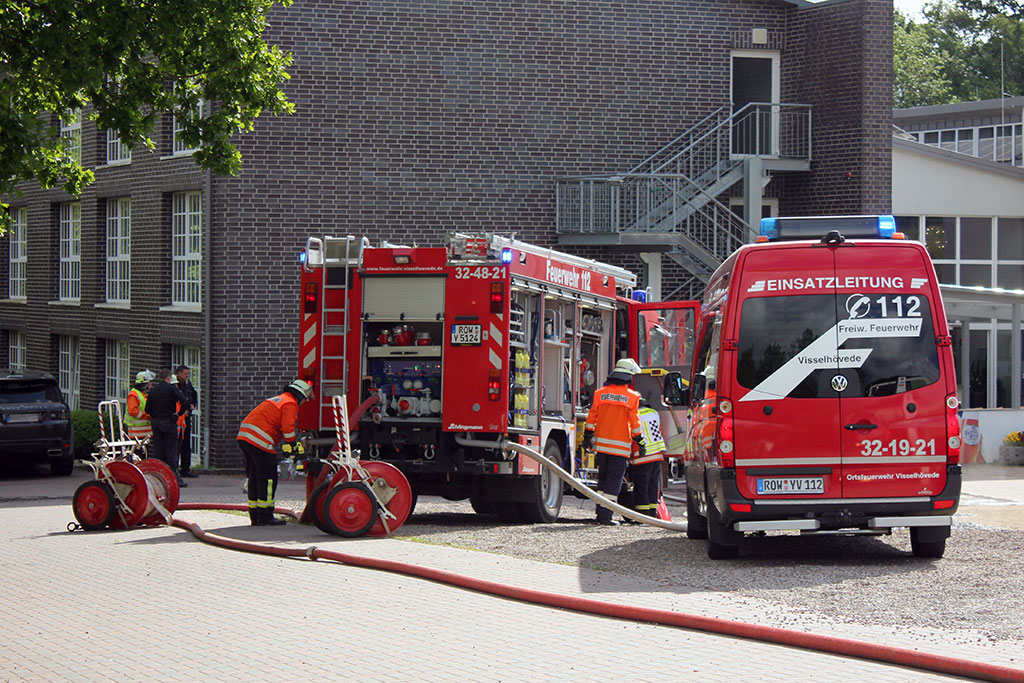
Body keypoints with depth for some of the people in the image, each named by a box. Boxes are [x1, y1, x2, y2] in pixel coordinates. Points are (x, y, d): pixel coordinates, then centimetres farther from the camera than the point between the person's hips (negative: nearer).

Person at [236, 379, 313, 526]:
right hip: (260, 442, -10)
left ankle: (255, 517, 19)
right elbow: (287, 428, -13)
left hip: (244, 437, 10)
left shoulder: (277, 400, 28)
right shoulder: (290, 404, -4)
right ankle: (265, 518, -2)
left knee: (254, 478, 15)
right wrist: (294, 446, 0)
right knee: (268, 479, -3)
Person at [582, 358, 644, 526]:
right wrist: (640, 443, 4)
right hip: (620, 445, -4)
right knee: (614, 480, -1)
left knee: (603, 477, 16)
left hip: (601, 443, 4)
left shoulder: (601, 393, 5)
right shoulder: (631, 397, -5)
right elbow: (634, 422, -5)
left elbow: (592, 416, 6)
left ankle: (601, 513, 17)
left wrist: (587, 436, 15)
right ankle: (606, 515, -7)